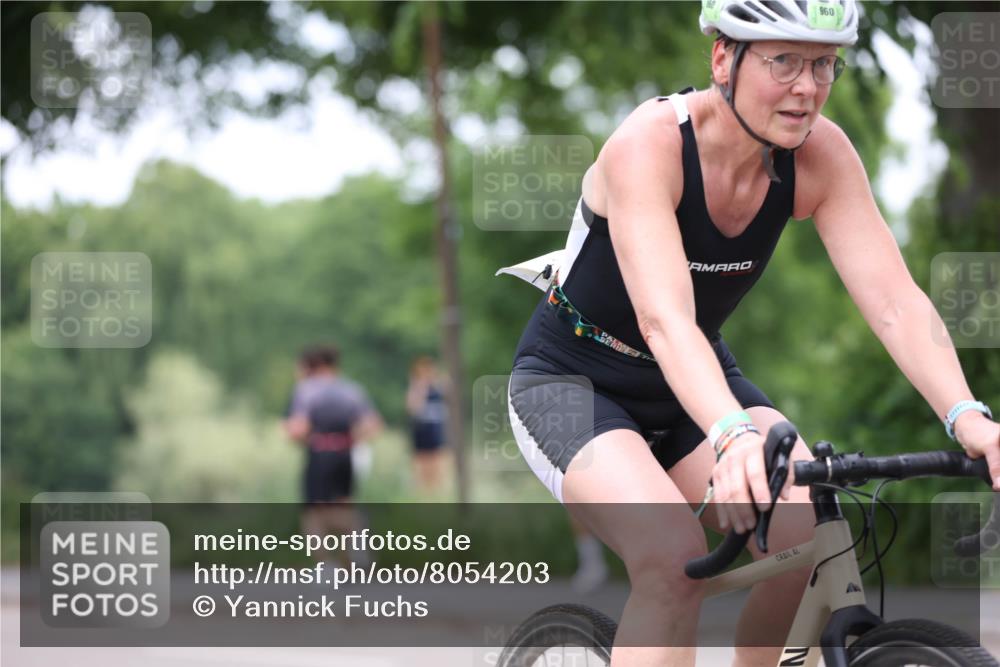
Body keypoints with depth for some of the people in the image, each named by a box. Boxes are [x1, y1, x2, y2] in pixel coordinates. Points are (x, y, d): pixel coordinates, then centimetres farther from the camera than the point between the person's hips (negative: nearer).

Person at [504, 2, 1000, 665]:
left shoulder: (819, 152, -15)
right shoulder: (650, 143, -29)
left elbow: (894, 299, -22)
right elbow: (664, 320, -42)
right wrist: (734, 434, -59)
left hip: (695, 382, 5)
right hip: (570, 382, -5)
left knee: (806, 541, -20)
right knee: (675, 562, -30)